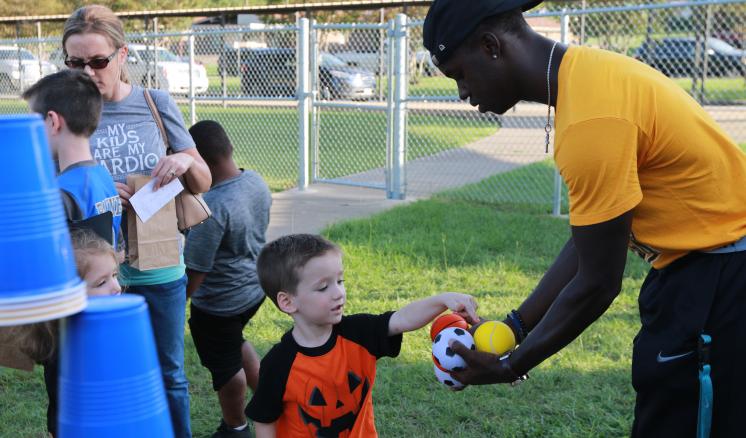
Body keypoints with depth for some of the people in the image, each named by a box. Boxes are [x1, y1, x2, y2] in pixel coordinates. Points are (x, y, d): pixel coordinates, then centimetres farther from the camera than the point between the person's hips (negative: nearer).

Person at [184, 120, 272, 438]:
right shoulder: (256, 182, -7)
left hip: (219, 302, -8)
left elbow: (196, 269, -26)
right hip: (255, 287, 8)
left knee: (225, 367, 15)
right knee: (236, 343, 33)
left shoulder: (212, 208, -32)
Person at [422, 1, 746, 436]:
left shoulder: (591, 118, -26)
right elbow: (587, 241, 8)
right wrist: (515, 326, 9)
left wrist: (512, 366, -6)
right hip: (701, 259, 9)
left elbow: (597, 284, -19)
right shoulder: (584, 74, 3)